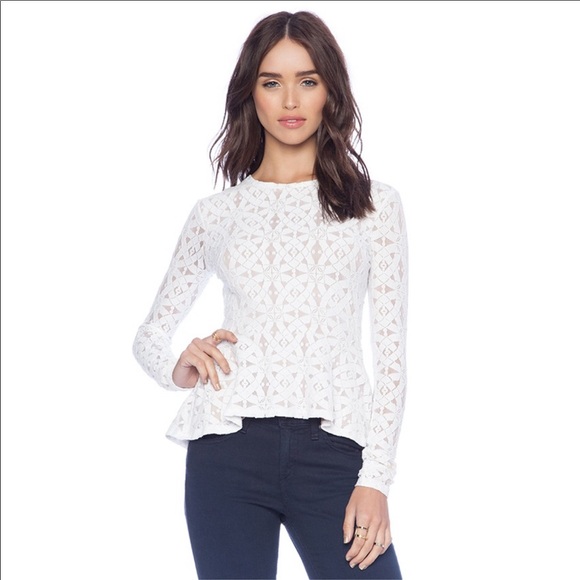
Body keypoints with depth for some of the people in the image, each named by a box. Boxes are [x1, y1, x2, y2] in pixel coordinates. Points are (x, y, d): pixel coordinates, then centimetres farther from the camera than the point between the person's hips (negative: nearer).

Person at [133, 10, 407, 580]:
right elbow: (150, 333, 17)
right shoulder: (215, 212, 10)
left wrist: (376, 478, -5)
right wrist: (178, 368, -6)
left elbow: (391, 351, 4)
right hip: (229, 449, 1)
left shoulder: (374, 205, 7)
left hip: (333, 452, -1)